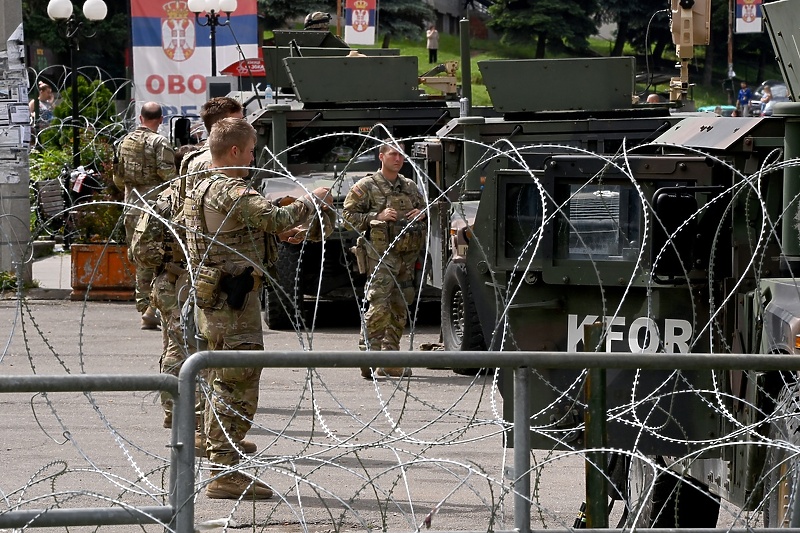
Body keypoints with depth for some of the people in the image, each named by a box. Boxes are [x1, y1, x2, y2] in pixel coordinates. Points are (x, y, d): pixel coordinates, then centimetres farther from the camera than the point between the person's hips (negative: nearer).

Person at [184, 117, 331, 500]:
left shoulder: (200, 191, 16)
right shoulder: (230, 191, -16)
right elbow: (276, 218, -27)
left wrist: (280, 234, 20)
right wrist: (314, 200, -11)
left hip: (212, 302, 10)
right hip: (236, 304, -10)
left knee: (224, 388, 16)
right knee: (239, 389, -7)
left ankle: (221, 469, 21)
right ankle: (226, 475, -8)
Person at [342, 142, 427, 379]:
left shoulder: (410, 187, 18)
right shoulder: (366, 186, 1)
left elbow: (424, 209, 30)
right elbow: (348, 215, -2)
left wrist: (421, 214, 6)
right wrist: (377, 216, -13)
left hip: (407, 253, 6)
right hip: (380, 253, -6)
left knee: (400, 309, 6)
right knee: (379, 306, -17)